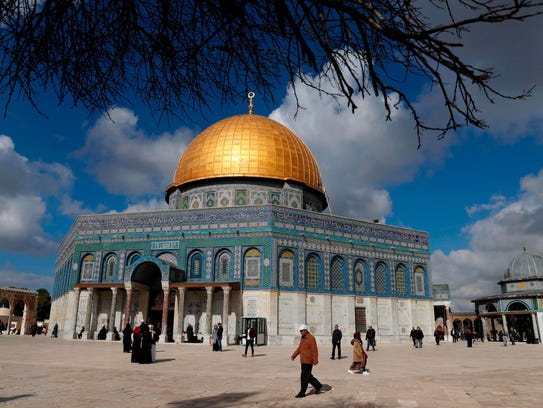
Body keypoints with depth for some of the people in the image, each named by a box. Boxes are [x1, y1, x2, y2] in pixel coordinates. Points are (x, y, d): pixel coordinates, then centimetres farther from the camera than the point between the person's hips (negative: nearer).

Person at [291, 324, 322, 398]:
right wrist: (293, 356, 10)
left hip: (308, 360, -9)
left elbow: (314, 350, -20)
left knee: (304, 377, -3)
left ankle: (302, 393, 6)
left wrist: (315, 360, -22)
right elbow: (299, 348, 16)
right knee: (308, 376, 16)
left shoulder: (311, 338, -17)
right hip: (304, 360, 9)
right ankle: (318, 386, 30)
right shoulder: (303, 338, 10)